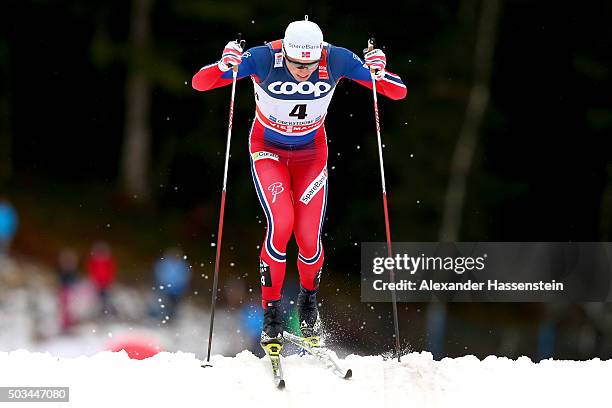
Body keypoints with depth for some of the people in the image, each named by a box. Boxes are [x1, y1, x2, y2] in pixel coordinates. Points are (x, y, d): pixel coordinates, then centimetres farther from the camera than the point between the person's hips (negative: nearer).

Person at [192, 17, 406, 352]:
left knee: (309, 238, -9)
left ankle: (308, 300, 24)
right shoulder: (264, 59, -28)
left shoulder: (336, 60, -24)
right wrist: (224, 65, -46)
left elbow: (398, 92, -20)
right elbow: (199, 83, -26)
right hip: (267, 149, -1)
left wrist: (379, 72, -41)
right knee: (280, 223, -23)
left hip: (311, 151, 1)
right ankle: (271, 315, -6)